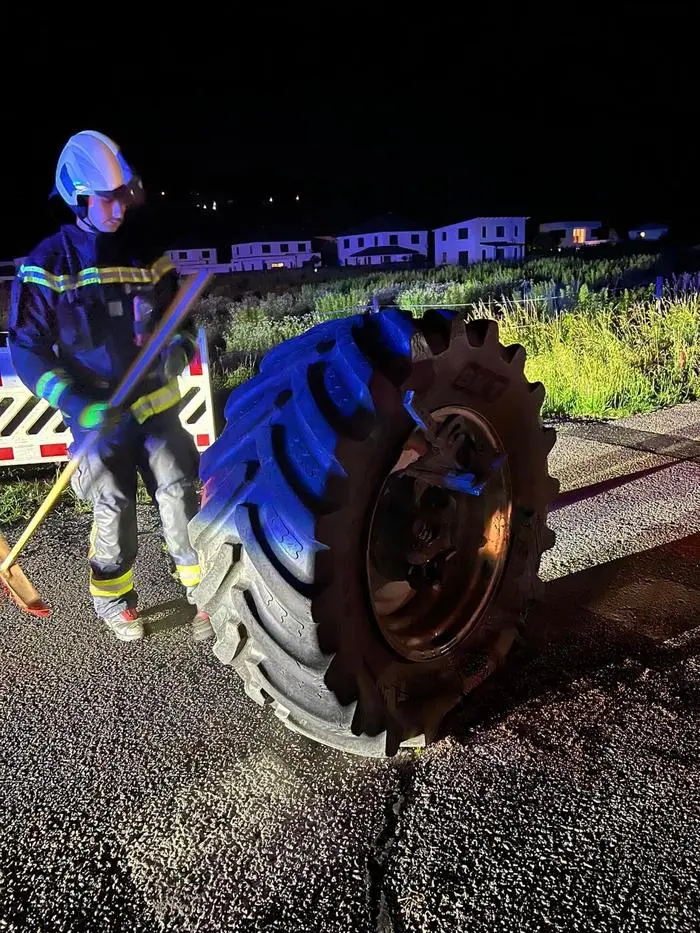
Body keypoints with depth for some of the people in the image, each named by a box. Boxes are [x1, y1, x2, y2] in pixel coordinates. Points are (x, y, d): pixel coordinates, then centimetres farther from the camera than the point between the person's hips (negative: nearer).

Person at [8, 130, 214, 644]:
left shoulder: (146, 256, 6)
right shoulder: (46, 264, -5)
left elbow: (179, 320, 15)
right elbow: (28, 352, -6)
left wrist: (179, 349, -11)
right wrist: (81, 406, -19)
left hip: (156, 406, 3)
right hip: (97, 414, -2)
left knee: (180, 494, -2)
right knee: (114, 508, 1)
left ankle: (205, 592, 14)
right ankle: (114, 600, 26)